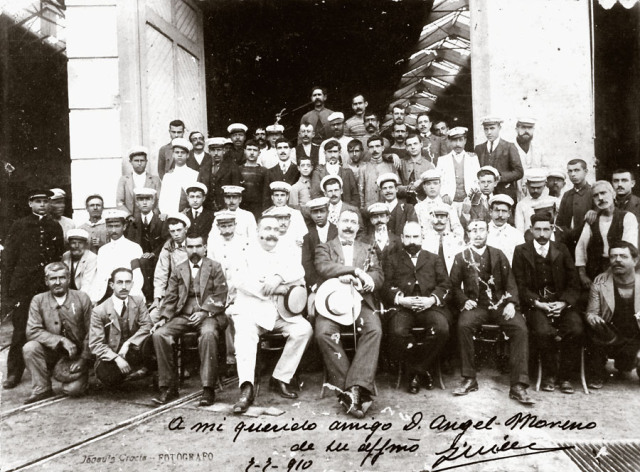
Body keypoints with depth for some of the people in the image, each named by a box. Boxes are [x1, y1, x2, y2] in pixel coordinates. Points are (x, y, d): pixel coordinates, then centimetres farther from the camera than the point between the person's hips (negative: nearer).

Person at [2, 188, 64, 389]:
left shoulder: (55, 227, 11)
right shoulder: (19, 226, 5)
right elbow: (8, 258, 3)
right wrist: (8, 286, -2)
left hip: (48, 286, 2)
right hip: (23, 286, -2)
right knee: (20, 330, 0)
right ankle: (14, 372, 9)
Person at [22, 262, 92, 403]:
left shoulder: (82, 298, -5)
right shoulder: (38, 300, -3)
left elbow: (90, 332, -4)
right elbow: (32, 331, -13)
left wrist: (84, 359, -11)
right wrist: (61, 341, -24)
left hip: (76, 354, -1)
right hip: (51, 353, 2)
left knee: (73, 389, -21)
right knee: (30, 348, -27)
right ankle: (42, 389, -8)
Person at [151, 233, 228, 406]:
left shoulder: (215, 267, 9)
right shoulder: (178, 271, 18)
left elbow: (220, 297, 0)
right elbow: (170, 298, 14)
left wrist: (204, 313, -14)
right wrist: (164, 318, -3)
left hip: (208, 315, -4)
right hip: (183, 316, 4)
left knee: (208, 333, -37)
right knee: (158, 334, -21)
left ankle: (208, 388, -28)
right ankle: (168, 387, -11)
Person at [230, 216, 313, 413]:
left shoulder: (286, 253, 19)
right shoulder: (247, 252, 8)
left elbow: (299, 272, 0)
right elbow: (244, 281, -9)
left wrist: (278, 277, -19)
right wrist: (277, 289, -12)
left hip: (281, 310, 4)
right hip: (252, 307, -3)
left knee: (304, 329, -20)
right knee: (245, 332, -33)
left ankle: (280, 378, -9)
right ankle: (246, 389, -38)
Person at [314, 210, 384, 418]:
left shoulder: (368, 250, 24)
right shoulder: (324, 248, 18)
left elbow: (378, 276, 8)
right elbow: (323, 268, -4)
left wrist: (349, 278, -10)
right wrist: (355, 270, -12)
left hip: (360, 302, 1)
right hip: (333, 301, -1)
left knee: (374, 330, -30)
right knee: (323, 333, -31)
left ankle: (357, 387, -34)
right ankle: (345, 389, -26)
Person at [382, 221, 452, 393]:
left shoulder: (434, 259, 23)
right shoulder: (392, 260, 19)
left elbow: (445, 284, 10)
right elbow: (386, 287, 6)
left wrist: (432, 299, -9)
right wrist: (401, 300, -13)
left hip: (429, 306, 1)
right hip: (402, 306, -1)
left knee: (442, 329, -31)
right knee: (397, 332, -33)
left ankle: (417, 372, -10)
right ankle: (422, 371, -8)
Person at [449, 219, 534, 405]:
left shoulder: (498, 254, 14)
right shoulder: (461, 257, 11)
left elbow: (510, 282, 8)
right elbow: (454, 285, 7)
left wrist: (511, 303, -7)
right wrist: (464, 301, -11)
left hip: (500, 304, 1)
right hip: (475, 305, -1)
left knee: (520, 328, -26)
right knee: (463, 325, -32)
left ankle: (518, 386, -22)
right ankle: (469, 379, -18)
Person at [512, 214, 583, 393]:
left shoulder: (562, 250, 11)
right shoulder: (521, 251, 5)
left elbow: (574, 283, 7)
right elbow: (520, 286, -1)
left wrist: (564, 303, -11)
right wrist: (538, 303, -15)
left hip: (562, 302, 2)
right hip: (535, 303, -2)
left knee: (576, 330, -26)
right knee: (543, 331, -31)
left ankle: (564, 376, -4)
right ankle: (549, 374, -6)